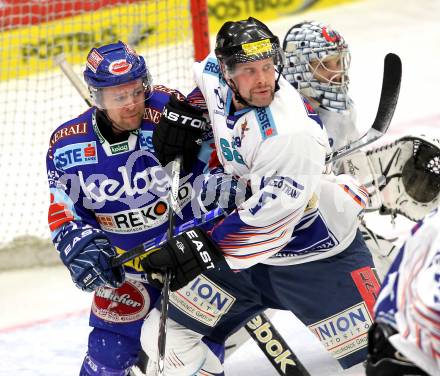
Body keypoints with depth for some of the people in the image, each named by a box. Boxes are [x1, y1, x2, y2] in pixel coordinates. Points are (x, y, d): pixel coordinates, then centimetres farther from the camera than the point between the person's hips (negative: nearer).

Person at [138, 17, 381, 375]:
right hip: (249, 244, 7)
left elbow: (269, 216, -33)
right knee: (167, 337, 2)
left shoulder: (291, 133, -33)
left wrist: (201, 248, -32)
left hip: (319, 256, -6)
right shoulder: (218, 80, -11)